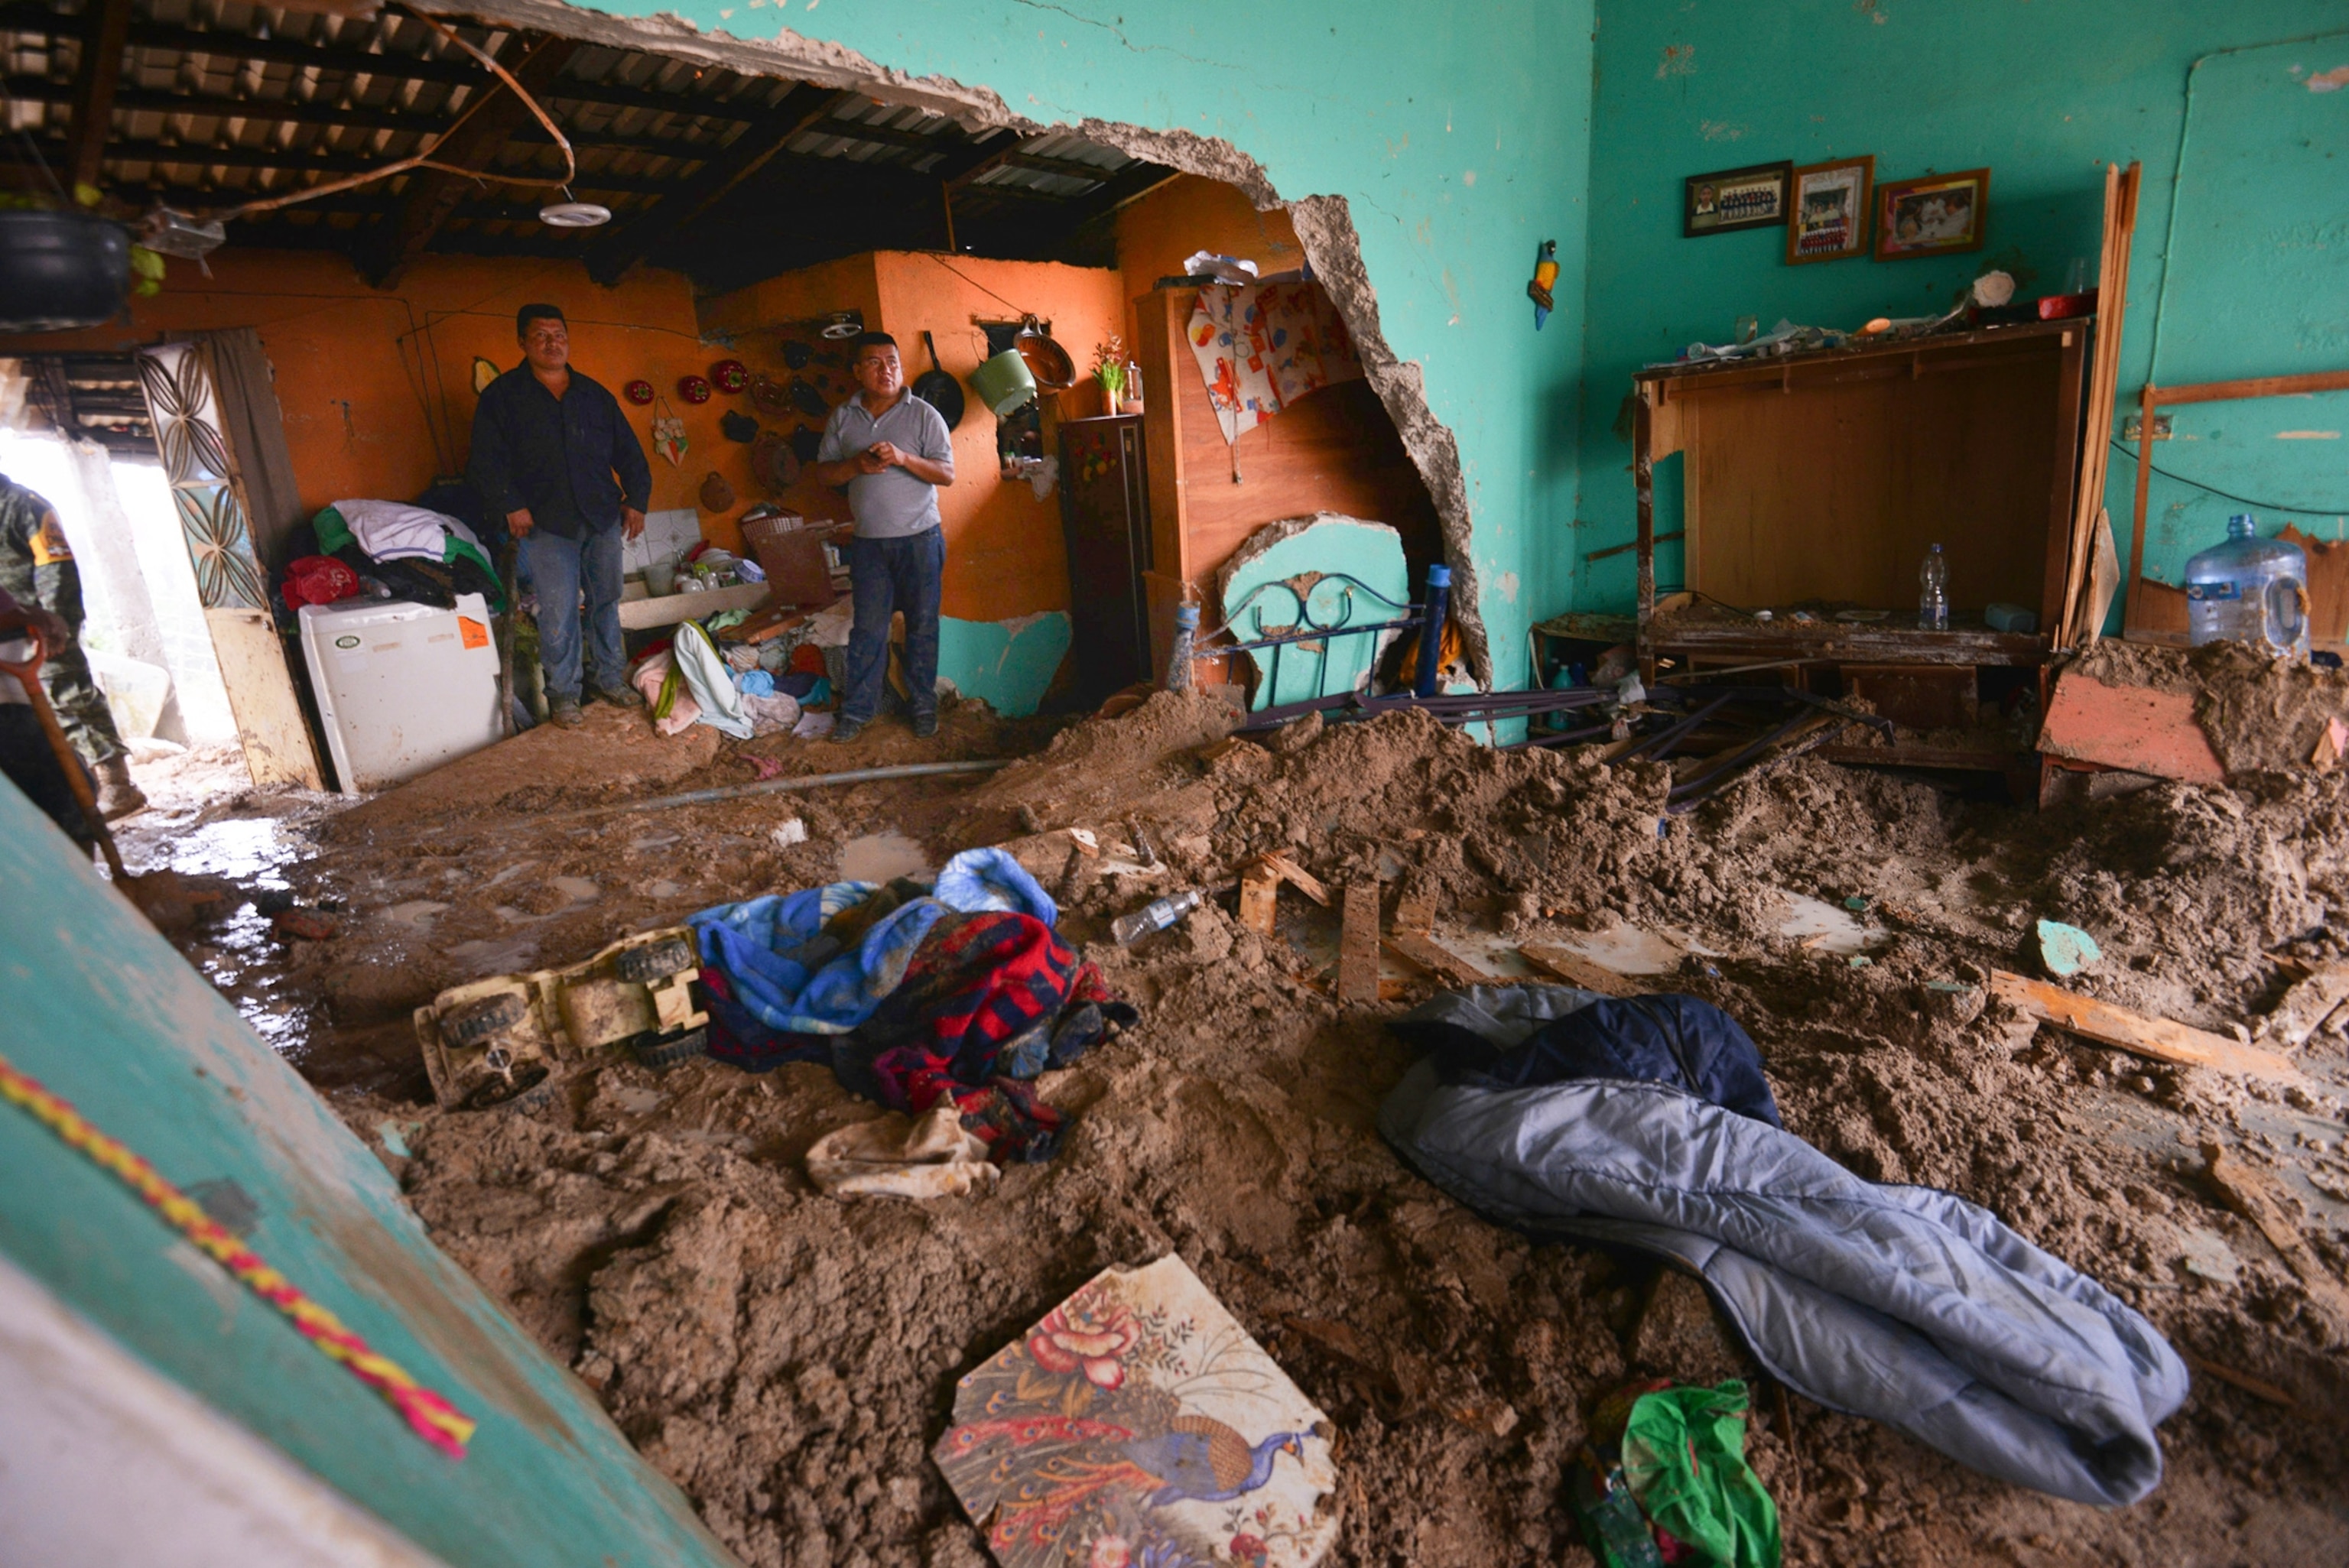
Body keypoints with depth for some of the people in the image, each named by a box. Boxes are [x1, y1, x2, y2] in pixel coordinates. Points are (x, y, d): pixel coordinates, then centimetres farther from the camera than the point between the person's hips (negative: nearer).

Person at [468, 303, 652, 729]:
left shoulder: (595, 394, 12)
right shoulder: (502, 396, 2)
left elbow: (628, 451, 15)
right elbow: (486, 460, -1)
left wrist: (636, 500, 6)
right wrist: (511, 506, -11)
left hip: (603, 519, 4)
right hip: (546, 525, -3)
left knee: (606, 602, 10)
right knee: (558, 613, -4)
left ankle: (609, 678, 23)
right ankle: (561, 693, 7)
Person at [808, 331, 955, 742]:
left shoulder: (923, 415, -1)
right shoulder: (843, 418, 7)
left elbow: (948, 474, -5)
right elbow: (823, 474, 7)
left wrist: (904, 458, -20)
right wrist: (856, 465, -12)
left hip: (919, 538, -2)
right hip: (868, 541, 2)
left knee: (922, 624, 5)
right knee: (867, 627, 6)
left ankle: (924, 706, 17)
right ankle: (857, 709, 14)